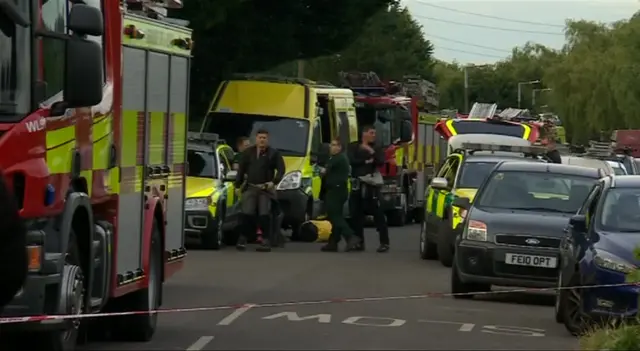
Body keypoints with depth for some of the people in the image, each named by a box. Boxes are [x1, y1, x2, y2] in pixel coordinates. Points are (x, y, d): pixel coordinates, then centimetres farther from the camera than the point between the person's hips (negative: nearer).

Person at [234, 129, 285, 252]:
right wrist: (238, 185, 8)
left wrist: (274, 182, -13)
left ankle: (266, 241, -3)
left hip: (265, 189, -2)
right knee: (247, 214, -5)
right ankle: (242, 238, 8)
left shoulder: (274, 153, 2)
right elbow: (241, 169, 12)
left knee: (264, 215, -6)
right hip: (250, 188, 2)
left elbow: (281, 169, 0)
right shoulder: (247, 152, 9)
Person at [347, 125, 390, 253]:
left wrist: (372, 152, -18)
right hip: (357, 184, 2)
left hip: (371, 185, -2)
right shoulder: (353, 147, 10)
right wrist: (366, 162, -8)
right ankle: (358, 242, 11)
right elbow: (351, 161, -5)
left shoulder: (377, 148, 9)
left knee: (378, 213, -7)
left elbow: (381, 162, -8)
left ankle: (384, 242, -9)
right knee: (356, 213, 4)